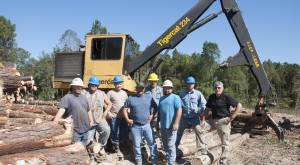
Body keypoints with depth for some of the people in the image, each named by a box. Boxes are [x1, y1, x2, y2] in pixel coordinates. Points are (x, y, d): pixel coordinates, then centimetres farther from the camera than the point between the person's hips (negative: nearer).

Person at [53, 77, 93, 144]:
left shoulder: (84, 97, 13)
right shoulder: (67, 97, -11)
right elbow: (61, 110, -24)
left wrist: (91, 121, 17)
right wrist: (54, 123, -34)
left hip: (85, 129, 7)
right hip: (74, 130, -7)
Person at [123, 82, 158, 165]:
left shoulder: (149, 97, 6)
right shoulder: (131, 98, 1)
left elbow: (155, 107, 13)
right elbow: (125, 109, 4)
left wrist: (152, 115, 0)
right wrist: (127, 119, -5)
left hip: (147, 125, 1)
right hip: (135, 126, -1)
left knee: (152, 143, 3)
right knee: (136, 144, 9)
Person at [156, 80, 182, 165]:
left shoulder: (175, 97, -6)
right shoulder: (161, 98, 15)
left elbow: (179, 110, -15)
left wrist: (175, 123, -21)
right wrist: (157, 123, 19)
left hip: (171, 126, -7)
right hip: (163, 126, 7)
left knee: (171, 145, -3)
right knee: (165, 145, 15)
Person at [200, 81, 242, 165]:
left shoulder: (226, 97, -10)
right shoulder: (212, 97, 8)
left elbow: (239, 105, -12)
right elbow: (207, 109, 14)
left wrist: (232, 117, -14)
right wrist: (203, 120, 3)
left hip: (223, 121, -6)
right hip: (213, 120, 6)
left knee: (225, 142, 3)